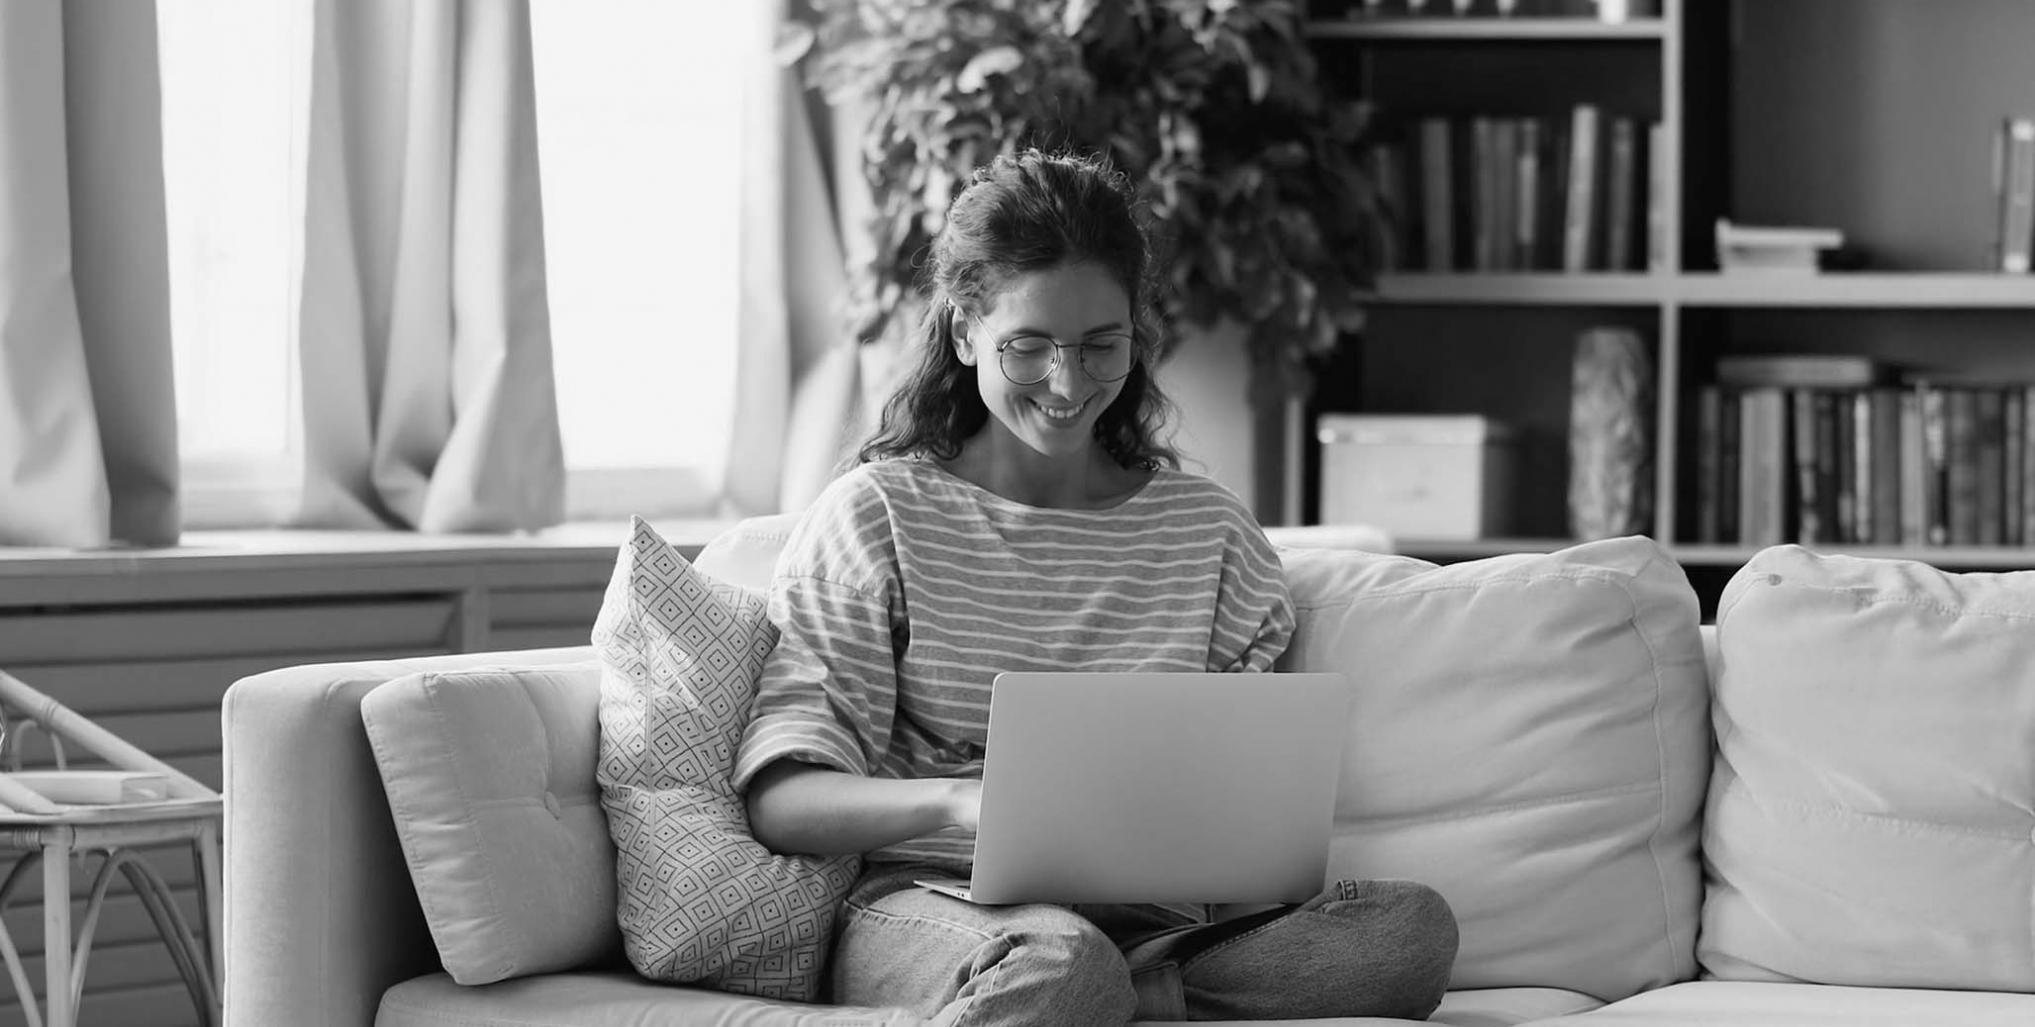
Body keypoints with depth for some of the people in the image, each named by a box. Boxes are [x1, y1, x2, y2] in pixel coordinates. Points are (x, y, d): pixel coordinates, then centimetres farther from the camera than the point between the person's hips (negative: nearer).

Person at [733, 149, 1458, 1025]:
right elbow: (780, 801, -4)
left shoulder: (1208, 530, 16)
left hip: (1146, 921, 5)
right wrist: (960, 802, -24)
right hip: (925, 907, -5)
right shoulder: (878, 516, 5)